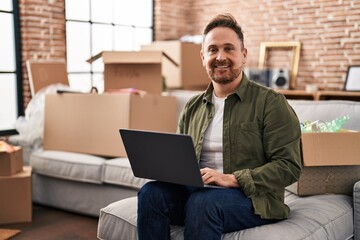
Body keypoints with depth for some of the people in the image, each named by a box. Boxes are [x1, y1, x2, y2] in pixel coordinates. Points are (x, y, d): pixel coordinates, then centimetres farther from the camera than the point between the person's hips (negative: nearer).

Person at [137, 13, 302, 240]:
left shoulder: (270, 102, -4)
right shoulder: (193, 108, 13)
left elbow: (289, 166, -10)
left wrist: (231, 179, -21)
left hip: (252, 197, -4)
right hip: (196, 191, 5)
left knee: (202, 201, -35)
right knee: (151, 192, -24)